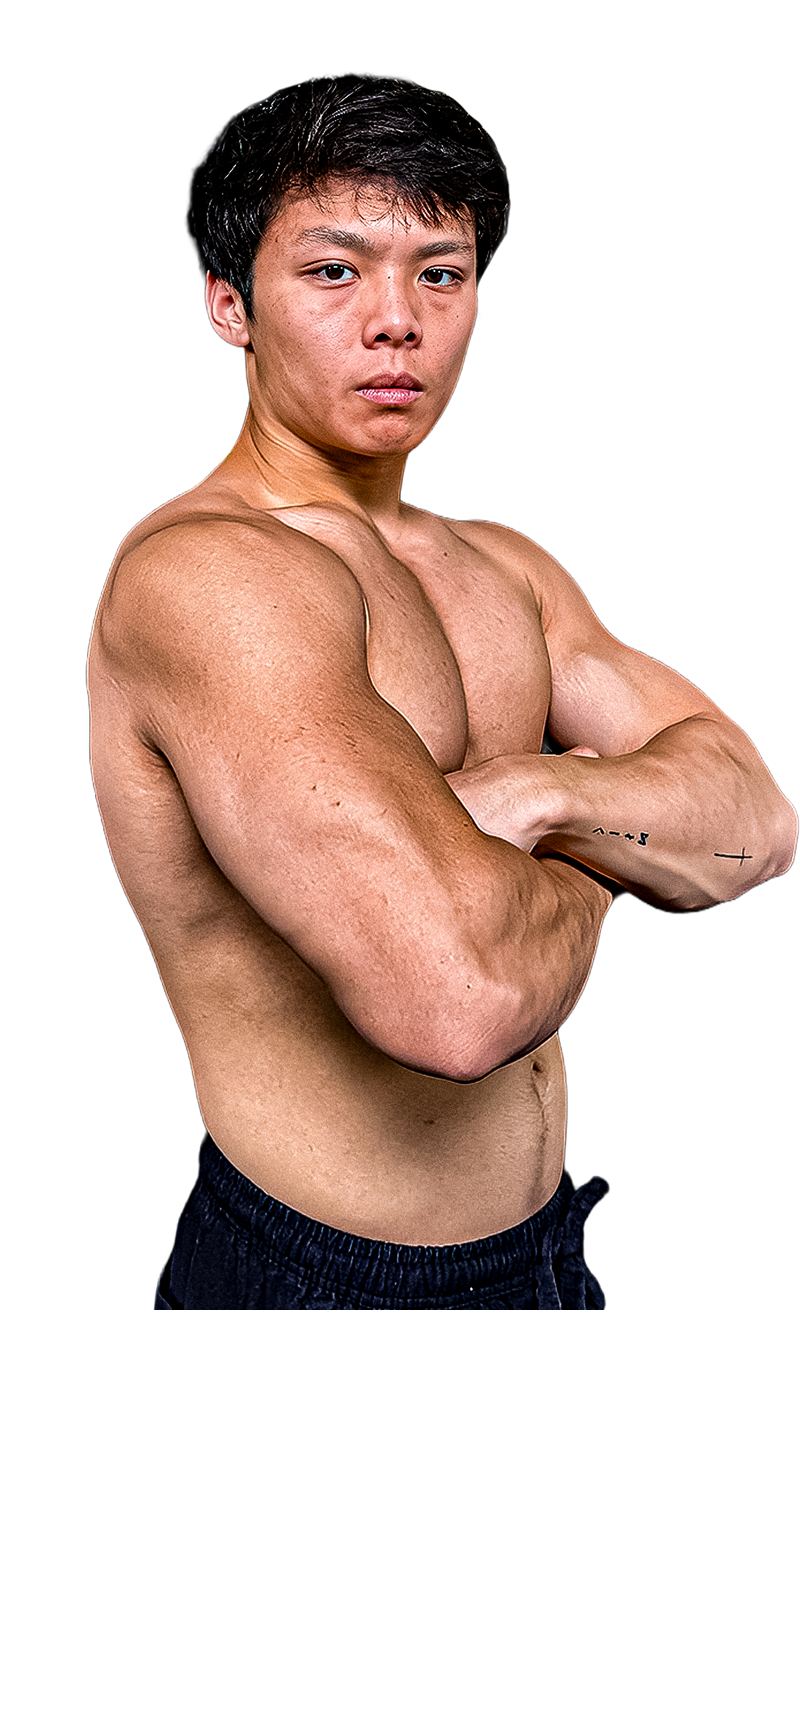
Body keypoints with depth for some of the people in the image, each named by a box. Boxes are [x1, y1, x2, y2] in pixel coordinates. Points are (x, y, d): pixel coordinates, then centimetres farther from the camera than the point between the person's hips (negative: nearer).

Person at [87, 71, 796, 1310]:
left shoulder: (506, 570, 7)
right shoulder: (202, 570, -22)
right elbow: (459, 995, -35)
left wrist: (535, 792, -21)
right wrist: (588, 870, -14)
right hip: (321, 1271, -8)